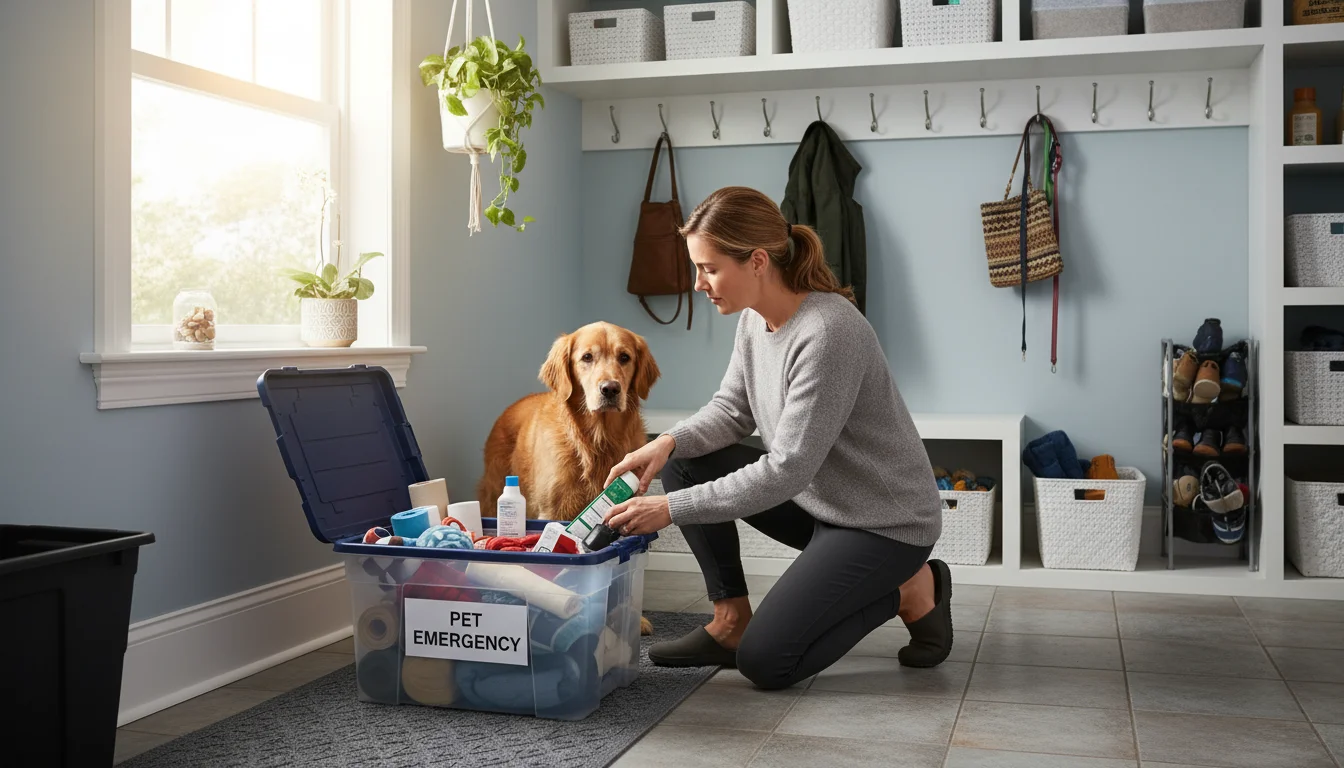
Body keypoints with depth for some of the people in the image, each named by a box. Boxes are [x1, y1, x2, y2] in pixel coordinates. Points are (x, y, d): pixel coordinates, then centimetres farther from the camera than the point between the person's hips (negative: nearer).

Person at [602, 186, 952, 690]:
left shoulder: (828, 333, -29)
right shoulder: (754, 318, -2)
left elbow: (787, 470, -30)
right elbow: (731, 410, 5)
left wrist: (672, 508, -29)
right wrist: (668, 442, -16)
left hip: (884, 521, -8)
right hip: (814, 499, 8)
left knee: (764, 662, -13)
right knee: (685, 461, -3)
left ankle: (912, 590, 6)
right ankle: (731, 622, 4)